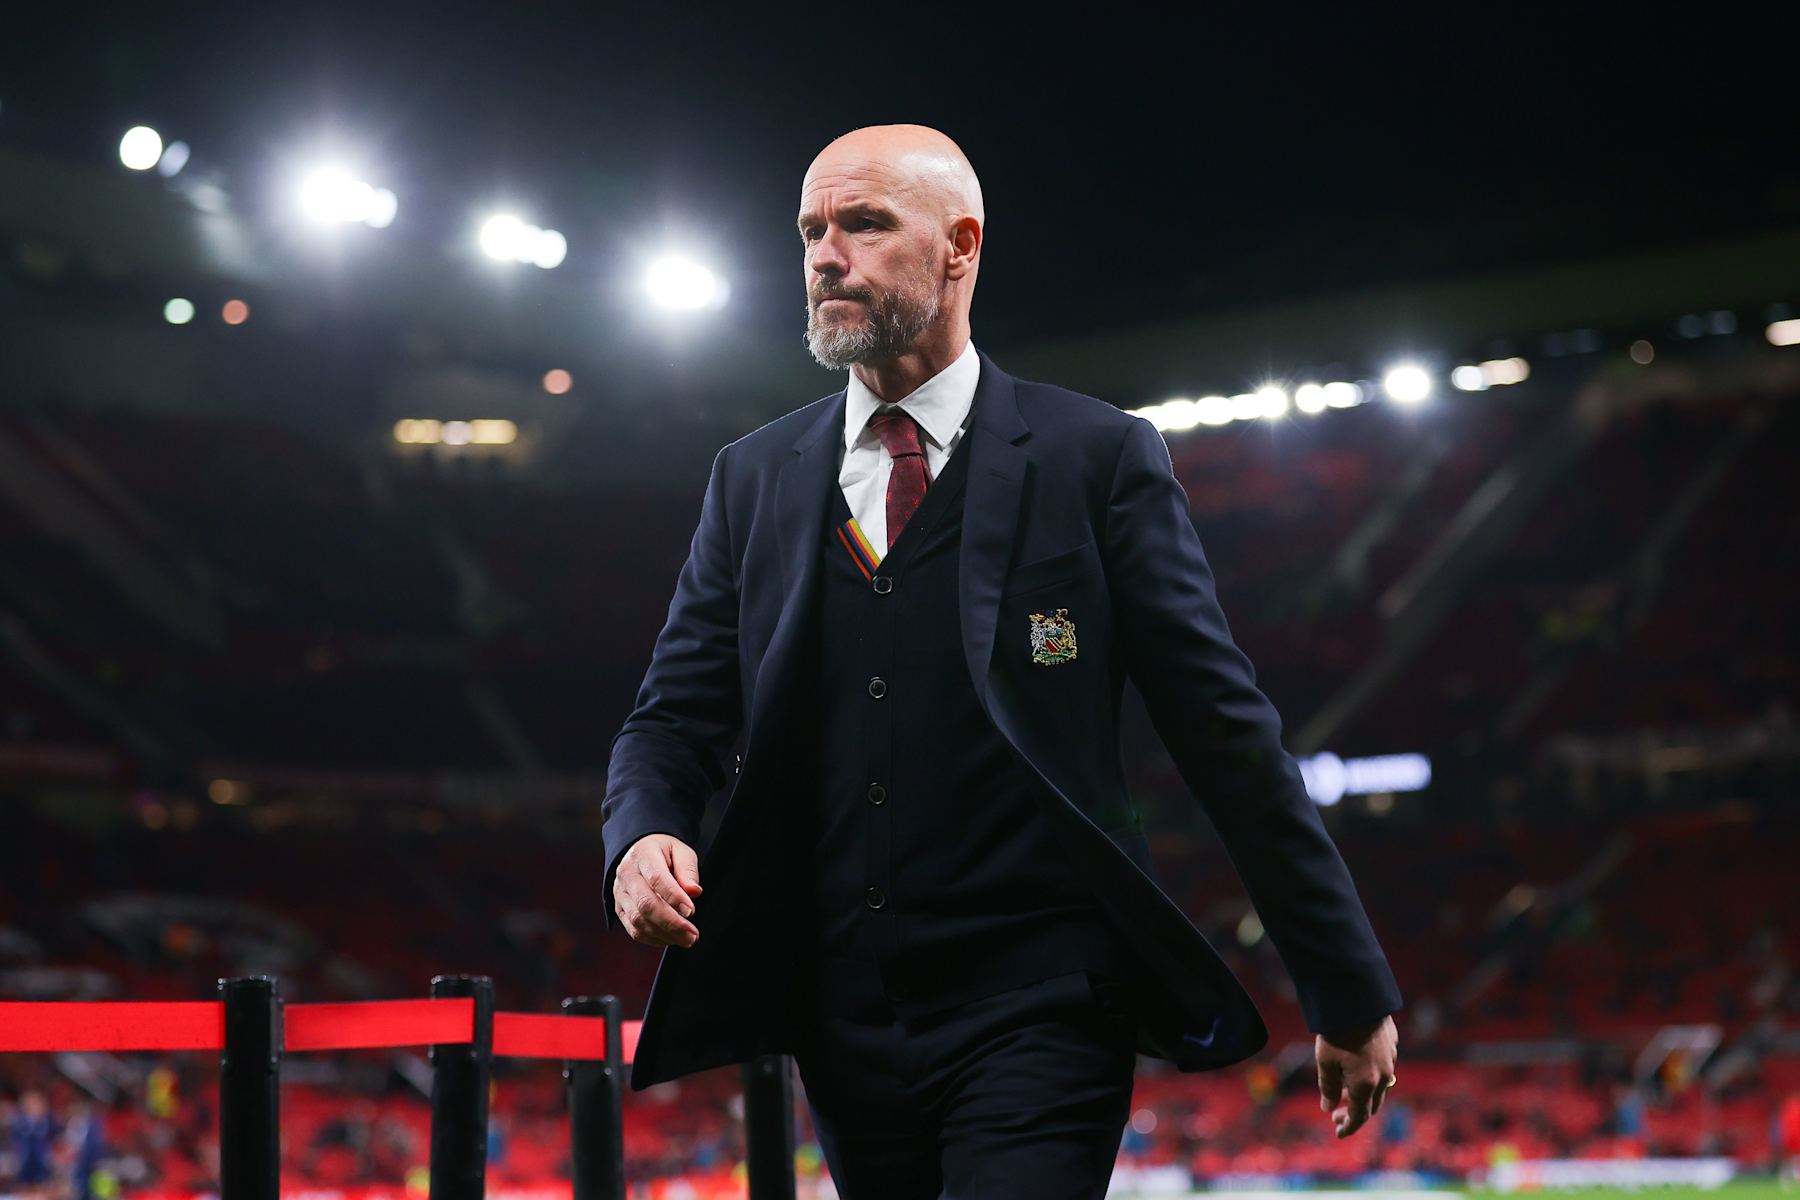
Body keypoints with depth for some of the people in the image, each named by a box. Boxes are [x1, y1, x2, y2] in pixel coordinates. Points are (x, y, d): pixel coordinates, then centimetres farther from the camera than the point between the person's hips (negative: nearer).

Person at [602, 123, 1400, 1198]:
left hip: (1037, 1017, -4)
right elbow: (675, 718, 11)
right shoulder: (755, 480, 11)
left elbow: (1225, 729, -1)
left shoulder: (1096, 457, -1)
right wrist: (644, 836, -13)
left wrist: (1353, 989, -1)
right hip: (844, 1022, 5)